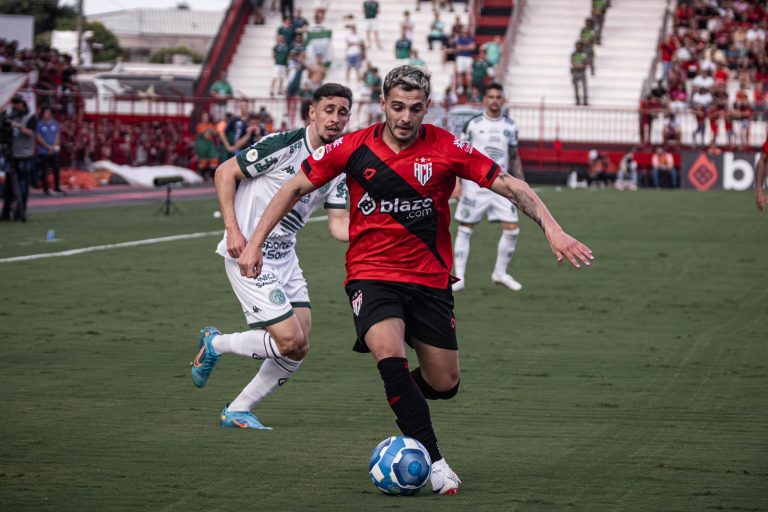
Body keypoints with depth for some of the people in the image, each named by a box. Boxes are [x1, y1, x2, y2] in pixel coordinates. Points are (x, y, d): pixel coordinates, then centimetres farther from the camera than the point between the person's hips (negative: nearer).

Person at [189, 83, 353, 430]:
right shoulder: (283, 145, -16)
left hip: (284, 256, 8)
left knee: (298, 349, 2)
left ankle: (237, 411, 16)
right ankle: (215, 345, 9)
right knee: (291, 341, -14)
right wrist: (232, 229, -18)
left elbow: (338, 224, 4)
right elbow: (225, 172, -11)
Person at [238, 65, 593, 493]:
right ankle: (434, 462, -22)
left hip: (430, 278, 2)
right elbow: (296, 188, 5)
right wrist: (255, 243, 1)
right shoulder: (354, 149, -7)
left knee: (444, 384, 4)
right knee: (390, 354, -28)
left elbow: (510, 186, -8)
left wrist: (553, 230, -21)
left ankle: (400, 393, 41)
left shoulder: (447, 149, -8)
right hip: (371, 275, -2)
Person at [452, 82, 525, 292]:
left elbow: (514, 158, 16)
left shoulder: (510, 126, 9)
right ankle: (459, 278, 5)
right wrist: (457, 184, -4)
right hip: (474, 184, -3)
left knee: (512, 229, -5)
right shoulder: (472, 124, -1)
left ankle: (500, 273, 12)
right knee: (465, 229, -1)